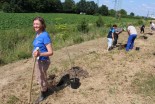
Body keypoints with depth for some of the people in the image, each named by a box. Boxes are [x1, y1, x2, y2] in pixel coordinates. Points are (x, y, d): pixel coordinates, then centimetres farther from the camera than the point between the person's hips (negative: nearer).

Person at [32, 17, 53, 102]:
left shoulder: (45, 35, -24)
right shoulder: (37, 34, 1)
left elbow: (50, 52, -26)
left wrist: (40, 54, -40)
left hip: (43, 61, -8)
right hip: (38, 60, 8)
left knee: (41, 79, 14)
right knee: (38, 78, 26)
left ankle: (43, 94, 41)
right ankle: (45, 89, 52)